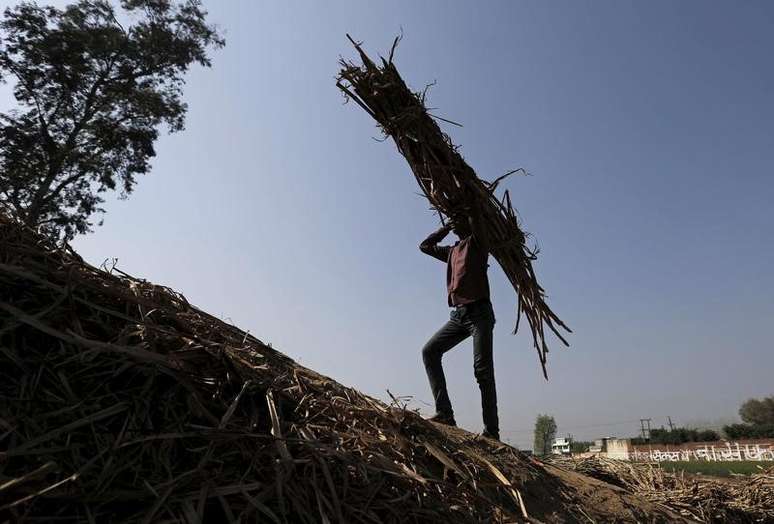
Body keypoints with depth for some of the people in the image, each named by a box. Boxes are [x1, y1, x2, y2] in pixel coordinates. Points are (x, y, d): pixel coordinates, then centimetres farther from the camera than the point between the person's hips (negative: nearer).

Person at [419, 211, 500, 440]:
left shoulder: (477, 241, 3)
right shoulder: (452, 251, 24)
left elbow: (475, 219, -16)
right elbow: (425, 245, 34)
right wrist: (447, 227, 27)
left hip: (479, 312, -7)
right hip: (458, 314, 8)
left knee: (482, 370, -10)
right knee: (429, 351, -4)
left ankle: (492, 431, -6)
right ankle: (445, 413, -7)